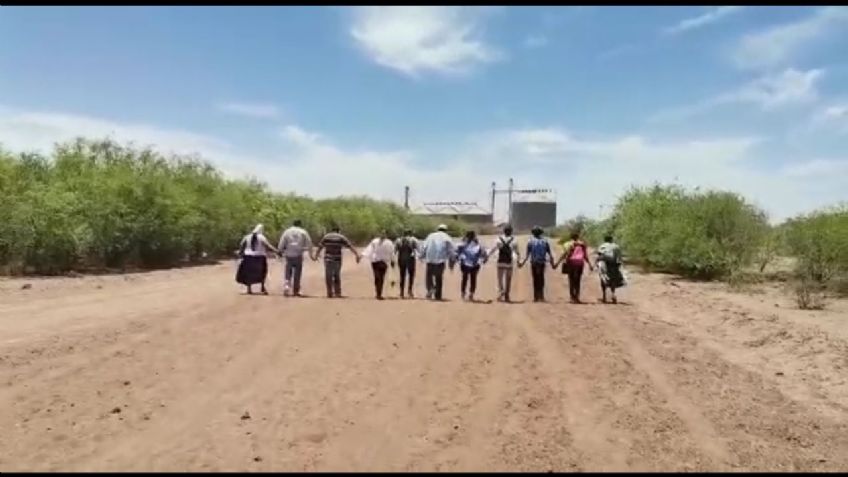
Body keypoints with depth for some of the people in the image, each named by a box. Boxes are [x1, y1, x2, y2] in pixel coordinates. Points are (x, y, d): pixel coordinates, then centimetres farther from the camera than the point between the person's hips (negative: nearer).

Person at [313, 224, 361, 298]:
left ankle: (329, 293, 3)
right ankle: (337, 293, 12)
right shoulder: (341, 237, 3)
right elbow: (350, 247, -2)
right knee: (337, 276, 13)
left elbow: (320, 247, 11)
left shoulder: (326, 237, 7)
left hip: (328, 260, 0)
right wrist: (357, 255, -3)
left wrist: (316, 256, 22)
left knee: (328, 277, 5)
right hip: (337, 260, 0)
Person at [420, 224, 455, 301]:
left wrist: (422, 257, 8)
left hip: (430, 260, 1)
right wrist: (451, 260, 6)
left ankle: (430, 288, -15)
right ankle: (438, 295, 9)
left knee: (429, 276, 10)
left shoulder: (431, 236, 12)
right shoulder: (447, 238, 8)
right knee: (439, 278, 8)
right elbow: (451, 250, 2)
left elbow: (424, 247, 5)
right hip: (441, 260, 0)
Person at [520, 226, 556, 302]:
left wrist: (523, 263, -2)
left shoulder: (530, 241, -3)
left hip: (534, 263, -1)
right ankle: (541, 295, 11)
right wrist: (552, 264, 10)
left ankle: (536, 297, 6)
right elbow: (550, 254, 1)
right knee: (541, 279, 13)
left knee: (535, 279, 6)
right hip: (542, 263, 1)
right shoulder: (545, 241, 3)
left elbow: (527, 254, -8)